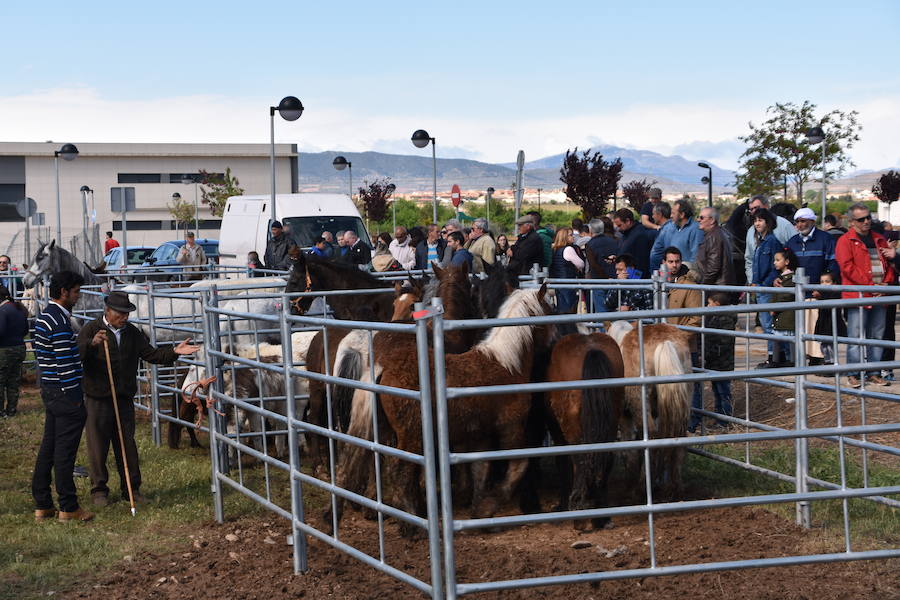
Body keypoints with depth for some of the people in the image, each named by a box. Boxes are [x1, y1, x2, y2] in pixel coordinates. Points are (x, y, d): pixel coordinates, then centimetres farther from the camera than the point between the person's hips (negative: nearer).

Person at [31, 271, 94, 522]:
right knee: (65, 450, -3)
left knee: (48, 447, 13)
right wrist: (75, 399, -17)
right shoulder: (59, 322, -19)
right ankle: (68, 508, 4)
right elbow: (65, 365, -21)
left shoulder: (43, 317, 13)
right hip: (65, 393, -10)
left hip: (49, 390, 10)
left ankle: (42, 505, 18)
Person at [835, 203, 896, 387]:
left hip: (879, 295, 6)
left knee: (877, 336, 9)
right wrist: (871, 285, -16)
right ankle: (853, 374, 1)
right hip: (857, 295, -6)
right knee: (856, 337, -5)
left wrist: (886, 282, -2)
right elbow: (848, 267, -12)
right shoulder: (845, 241, -3)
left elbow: (889, 263, 18)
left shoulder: (879, 240, 17)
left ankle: (873, 373, 16)